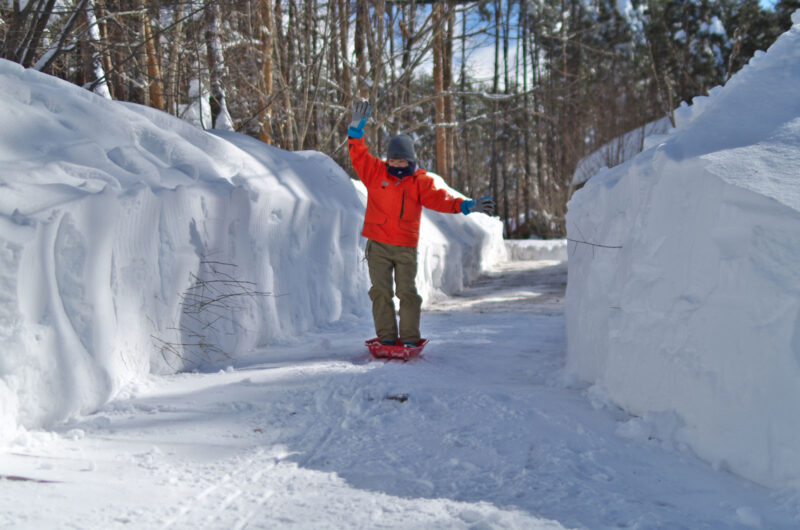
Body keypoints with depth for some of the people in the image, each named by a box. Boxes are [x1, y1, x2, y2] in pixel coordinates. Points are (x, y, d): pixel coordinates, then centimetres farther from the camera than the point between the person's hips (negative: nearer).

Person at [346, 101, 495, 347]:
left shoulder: (420, 181, 4)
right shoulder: (375, 172, 7)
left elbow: (438, 198, -6)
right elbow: (358, 155, 3)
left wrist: (466, 206, -19)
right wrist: (356, 128, -8)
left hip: (406, 247, -1)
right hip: (377, 245, 1)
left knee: (407, 292, -2)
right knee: (381, 291, 1)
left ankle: (410, 338, 4)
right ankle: (386, 337, 6)